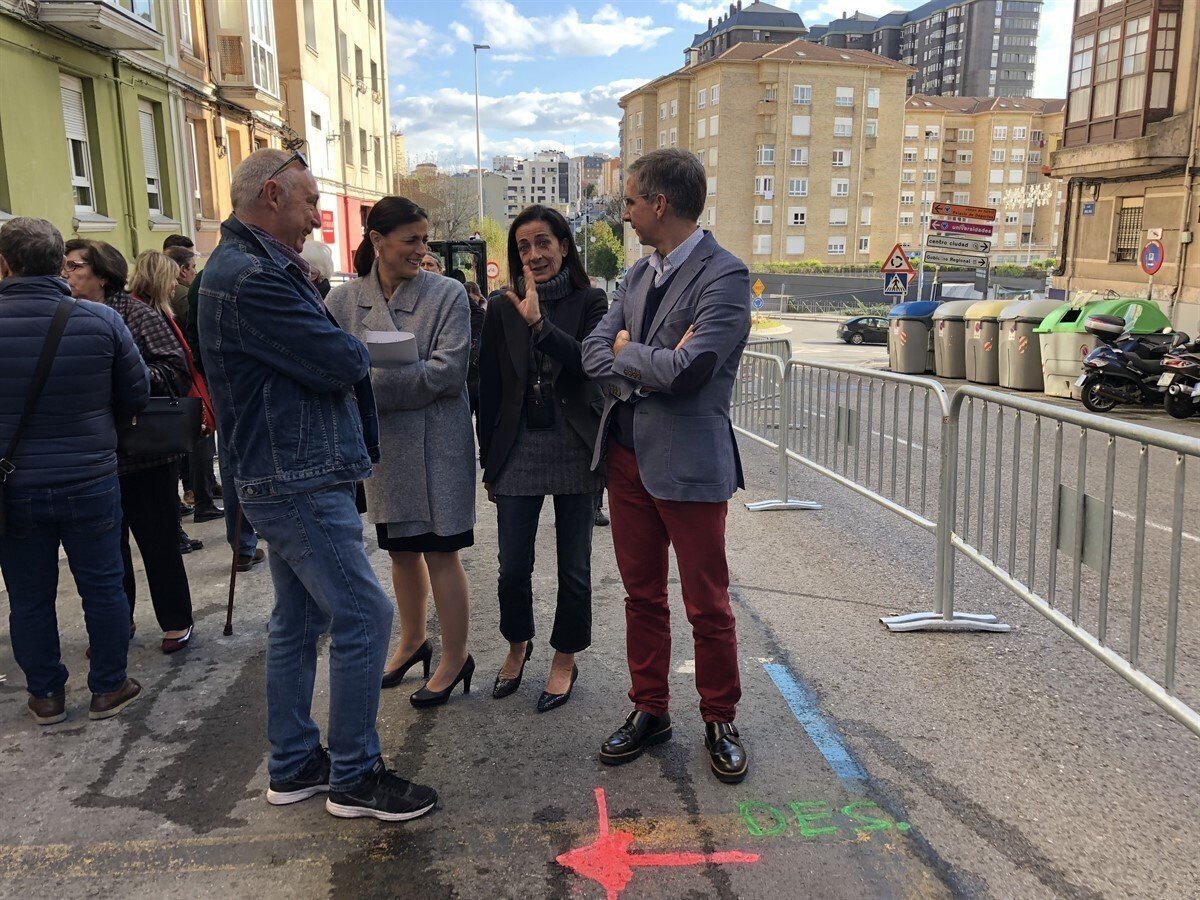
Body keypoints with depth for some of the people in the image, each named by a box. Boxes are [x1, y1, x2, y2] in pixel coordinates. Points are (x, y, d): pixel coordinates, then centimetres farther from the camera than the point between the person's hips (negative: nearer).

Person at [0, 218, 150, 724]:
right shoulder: (101, 320, -11)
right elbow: (137, 393, -2)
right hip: (90, 482, 0)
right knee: (102, 587, 12)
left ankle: (46, 696, 26)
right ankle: (109, 688, 23)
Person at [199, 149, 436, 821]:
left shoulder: (252, 269, 17)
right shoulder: (251, 279, -18)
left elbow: (329, 358, 15)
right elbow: (342, 361, -20)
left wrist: (337, 350, -5)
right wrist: (355, 352, 1)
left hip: (288, 479, 11)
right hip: (297, 482, -11)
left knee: (299, 621, 16)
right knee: (364, 615, -5)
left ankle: (294, 765, 28)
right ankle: (355, 776, 8)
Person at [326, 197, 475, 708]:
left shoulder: (447, 294, -7)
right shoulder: (343, 300, 2)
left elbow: (447, 372, -16)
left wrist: (373, 382, -19)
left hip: (437, 441, -4)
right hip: (382, 442, 4)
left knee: (439, 550, 2)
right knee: (400, 549, 17)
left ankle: (455, 658, 17)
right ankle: (412, 642, 37)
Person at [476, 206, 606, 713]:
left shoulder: (589, 303, -1)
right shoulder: (502, 311, 5)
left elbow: (592, 363, -17)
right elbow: (489, 392, 7)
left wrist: (540, 322, -26)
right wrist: (488, 463, 7)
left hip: (574, 452, -2)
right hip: (518, 451, 2)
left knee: (573, 567, 9)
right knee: (513, 567, 10)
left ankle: (565, 660, 29)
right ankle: (517, 644, 37)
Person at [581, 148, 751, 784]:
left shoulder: (723, 275, -13)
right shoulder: (638, 274, 12)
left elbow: (687, 370, -23)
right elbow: (594, 352, 5)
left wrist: (626, 352, -7)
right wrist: (649, 368, -13)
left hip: (688, 463, -7)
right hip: (627, 456, 7)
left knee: (707, 605, 6)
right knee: (642, 595, 16)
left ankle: (719, 722, 25)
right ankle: (650, 711, 32)